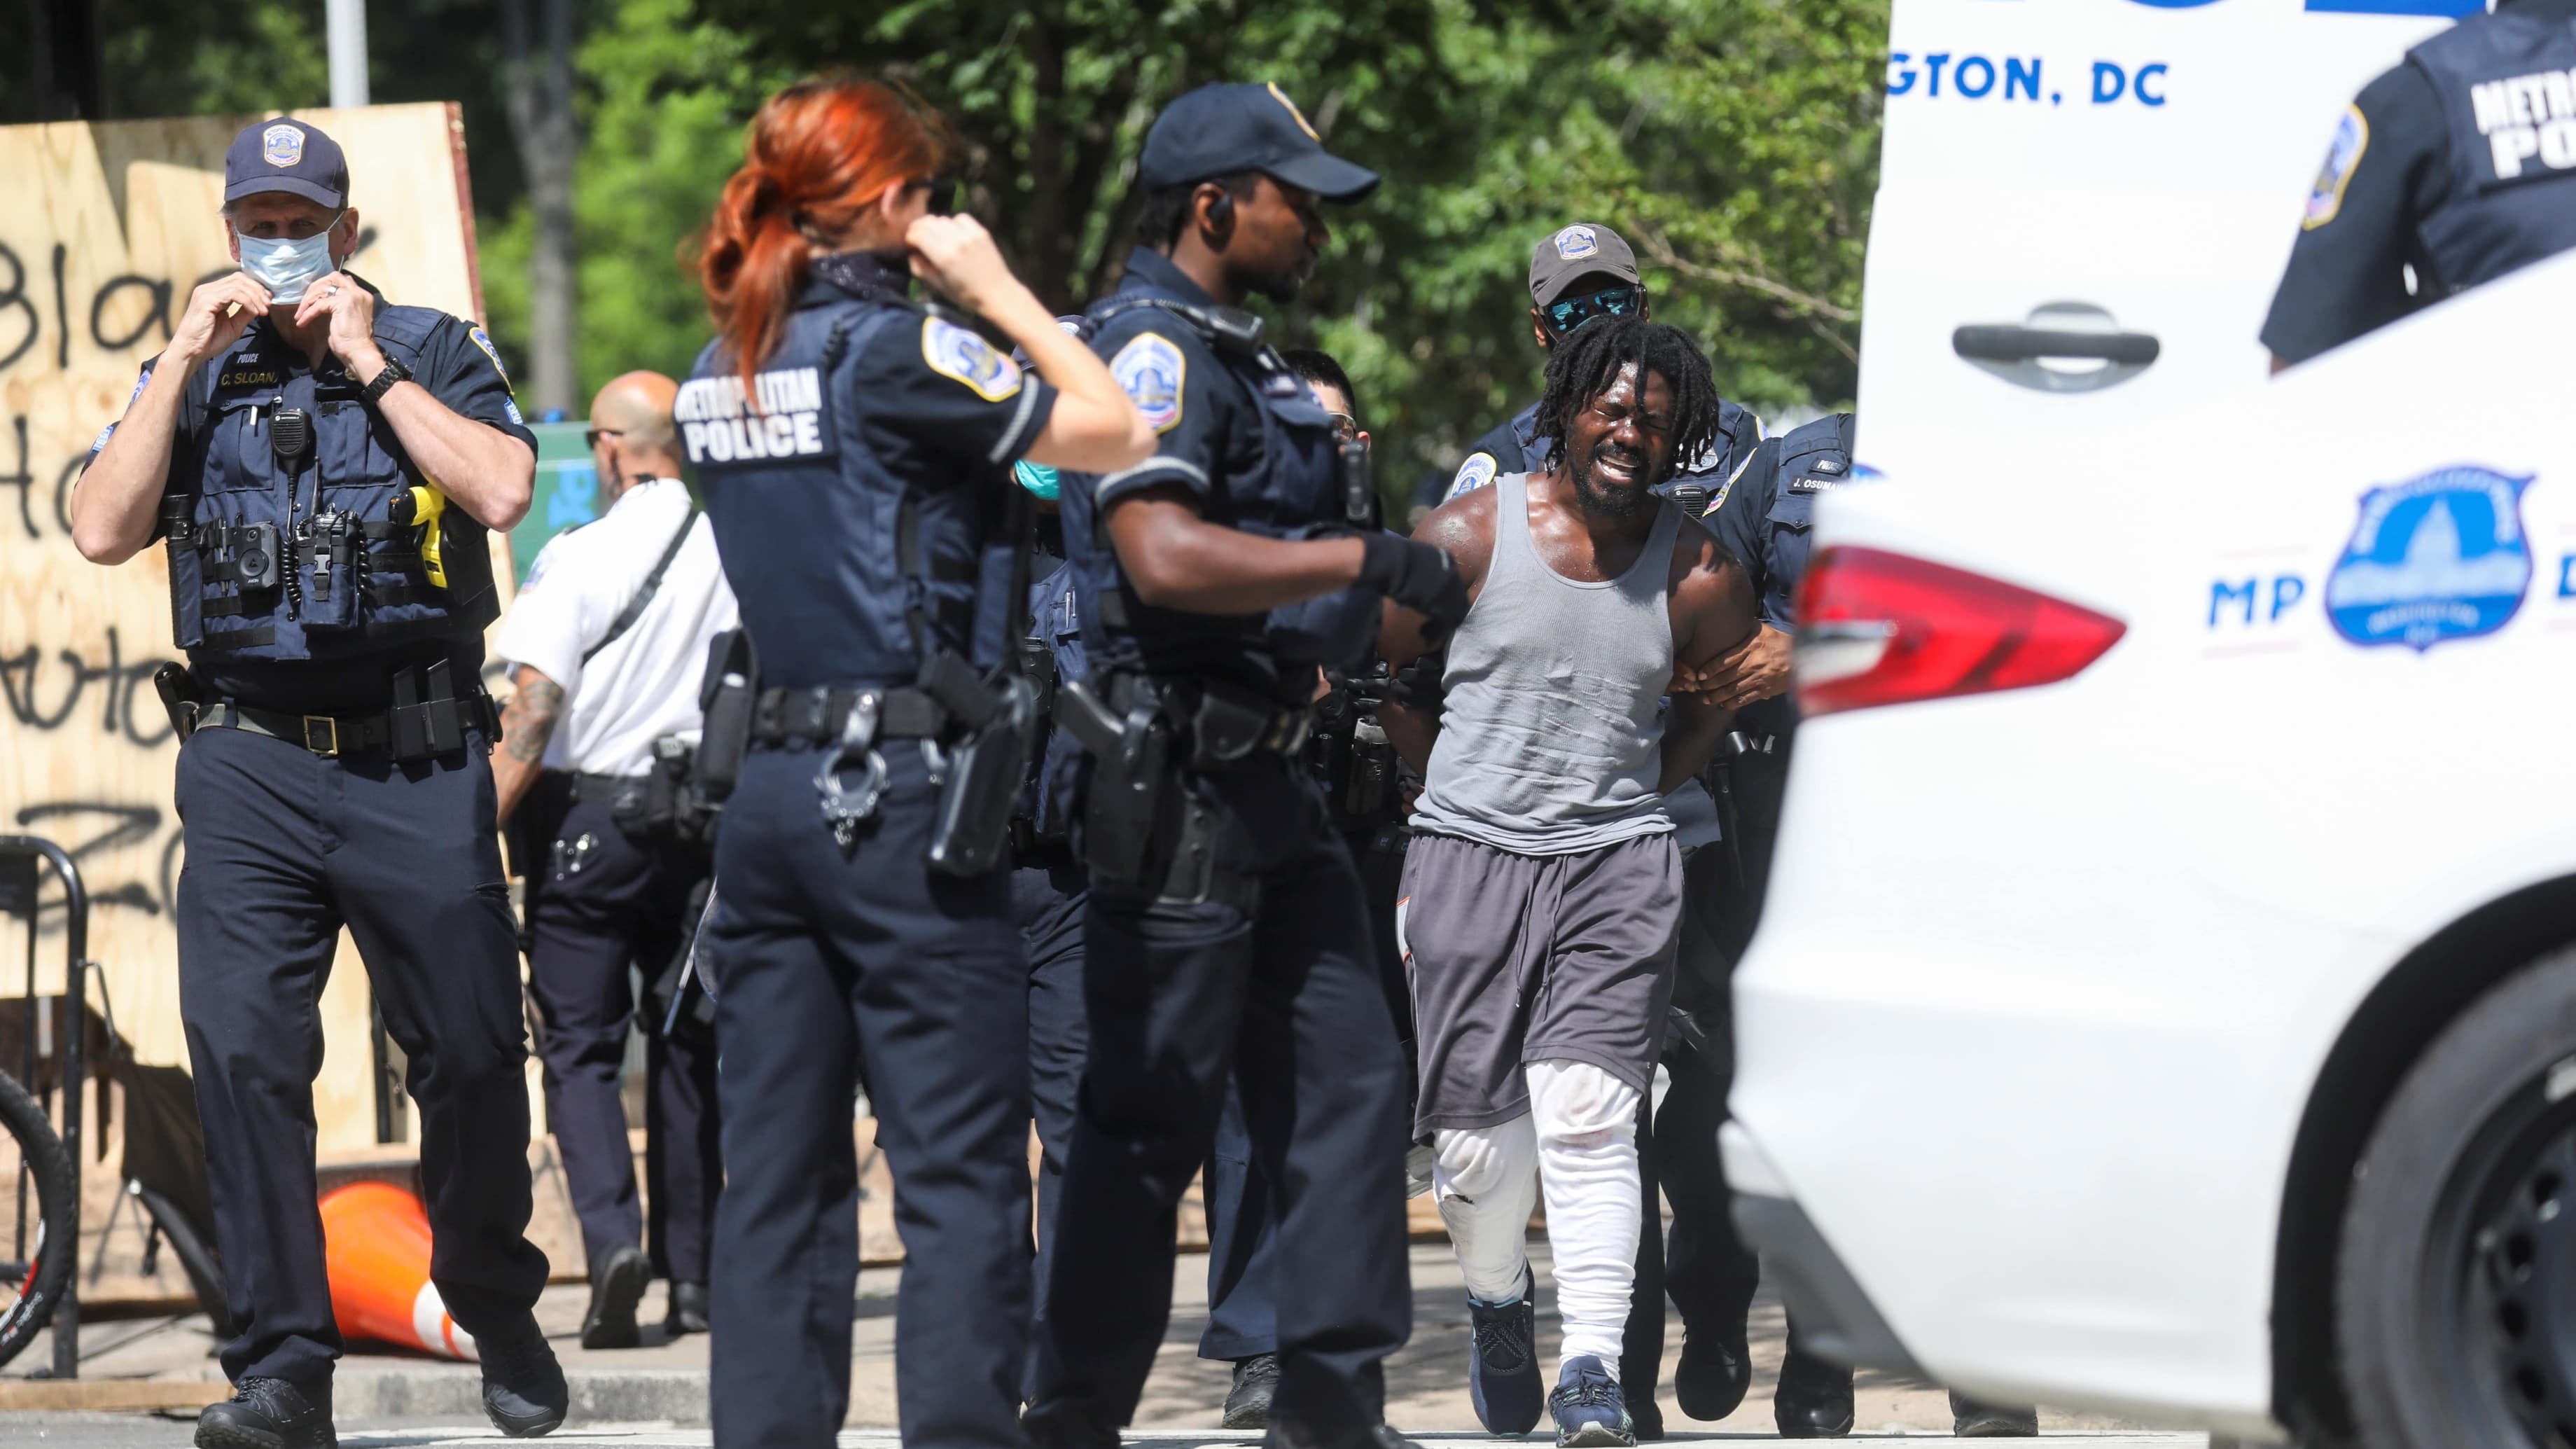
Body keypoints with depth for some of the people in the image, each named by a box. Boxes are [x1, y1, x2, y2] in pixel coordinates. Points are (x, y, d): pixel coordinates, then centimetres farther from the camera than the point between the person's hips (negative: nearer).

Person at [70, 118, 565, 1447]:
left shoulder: (433, 353, 8)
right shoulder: (190, 380, 14)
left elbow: (500, 490, -9)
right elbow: (101, 529, 0)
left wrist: (369, 364, -8)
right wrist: (185, 362, -4)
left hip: (417, 762, -1)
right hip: (250, 769, 1)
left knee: (474, 1059, 3)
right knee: (242, 1052, -12)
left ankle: (497, 1312, 26)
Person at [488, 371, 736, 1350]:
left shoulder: (581, 560, -10)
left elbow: (531, 714, -13)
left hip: (588, 816, -4)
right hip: (702, 820, 4)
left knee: (579, 1046, 1)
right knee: (687, 1046, 12)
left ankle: (611, 1235, -19)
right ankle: (691, 1277, 14)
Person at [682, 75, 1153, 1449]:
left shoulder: (720, 373, 10)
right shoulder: (890, 348, -12)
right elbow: (1117, 436, -8)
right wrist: (1000, 289, 0)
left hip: (766, 796, 7)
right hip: (902, 797, -7)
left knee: (777, 1170, 8)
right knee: (962, 1168, -4)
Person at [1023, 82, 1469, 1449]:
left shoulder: (1237, 359, 19)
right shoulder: (1153, 348, -14)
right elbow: (1164, 554, -29)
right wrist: (1367, 560, -24)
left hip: (1267, 783, 10)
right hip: (1179, 789, -10)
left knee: (1344, 1079, 7)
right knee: (1151, 1118, -4)